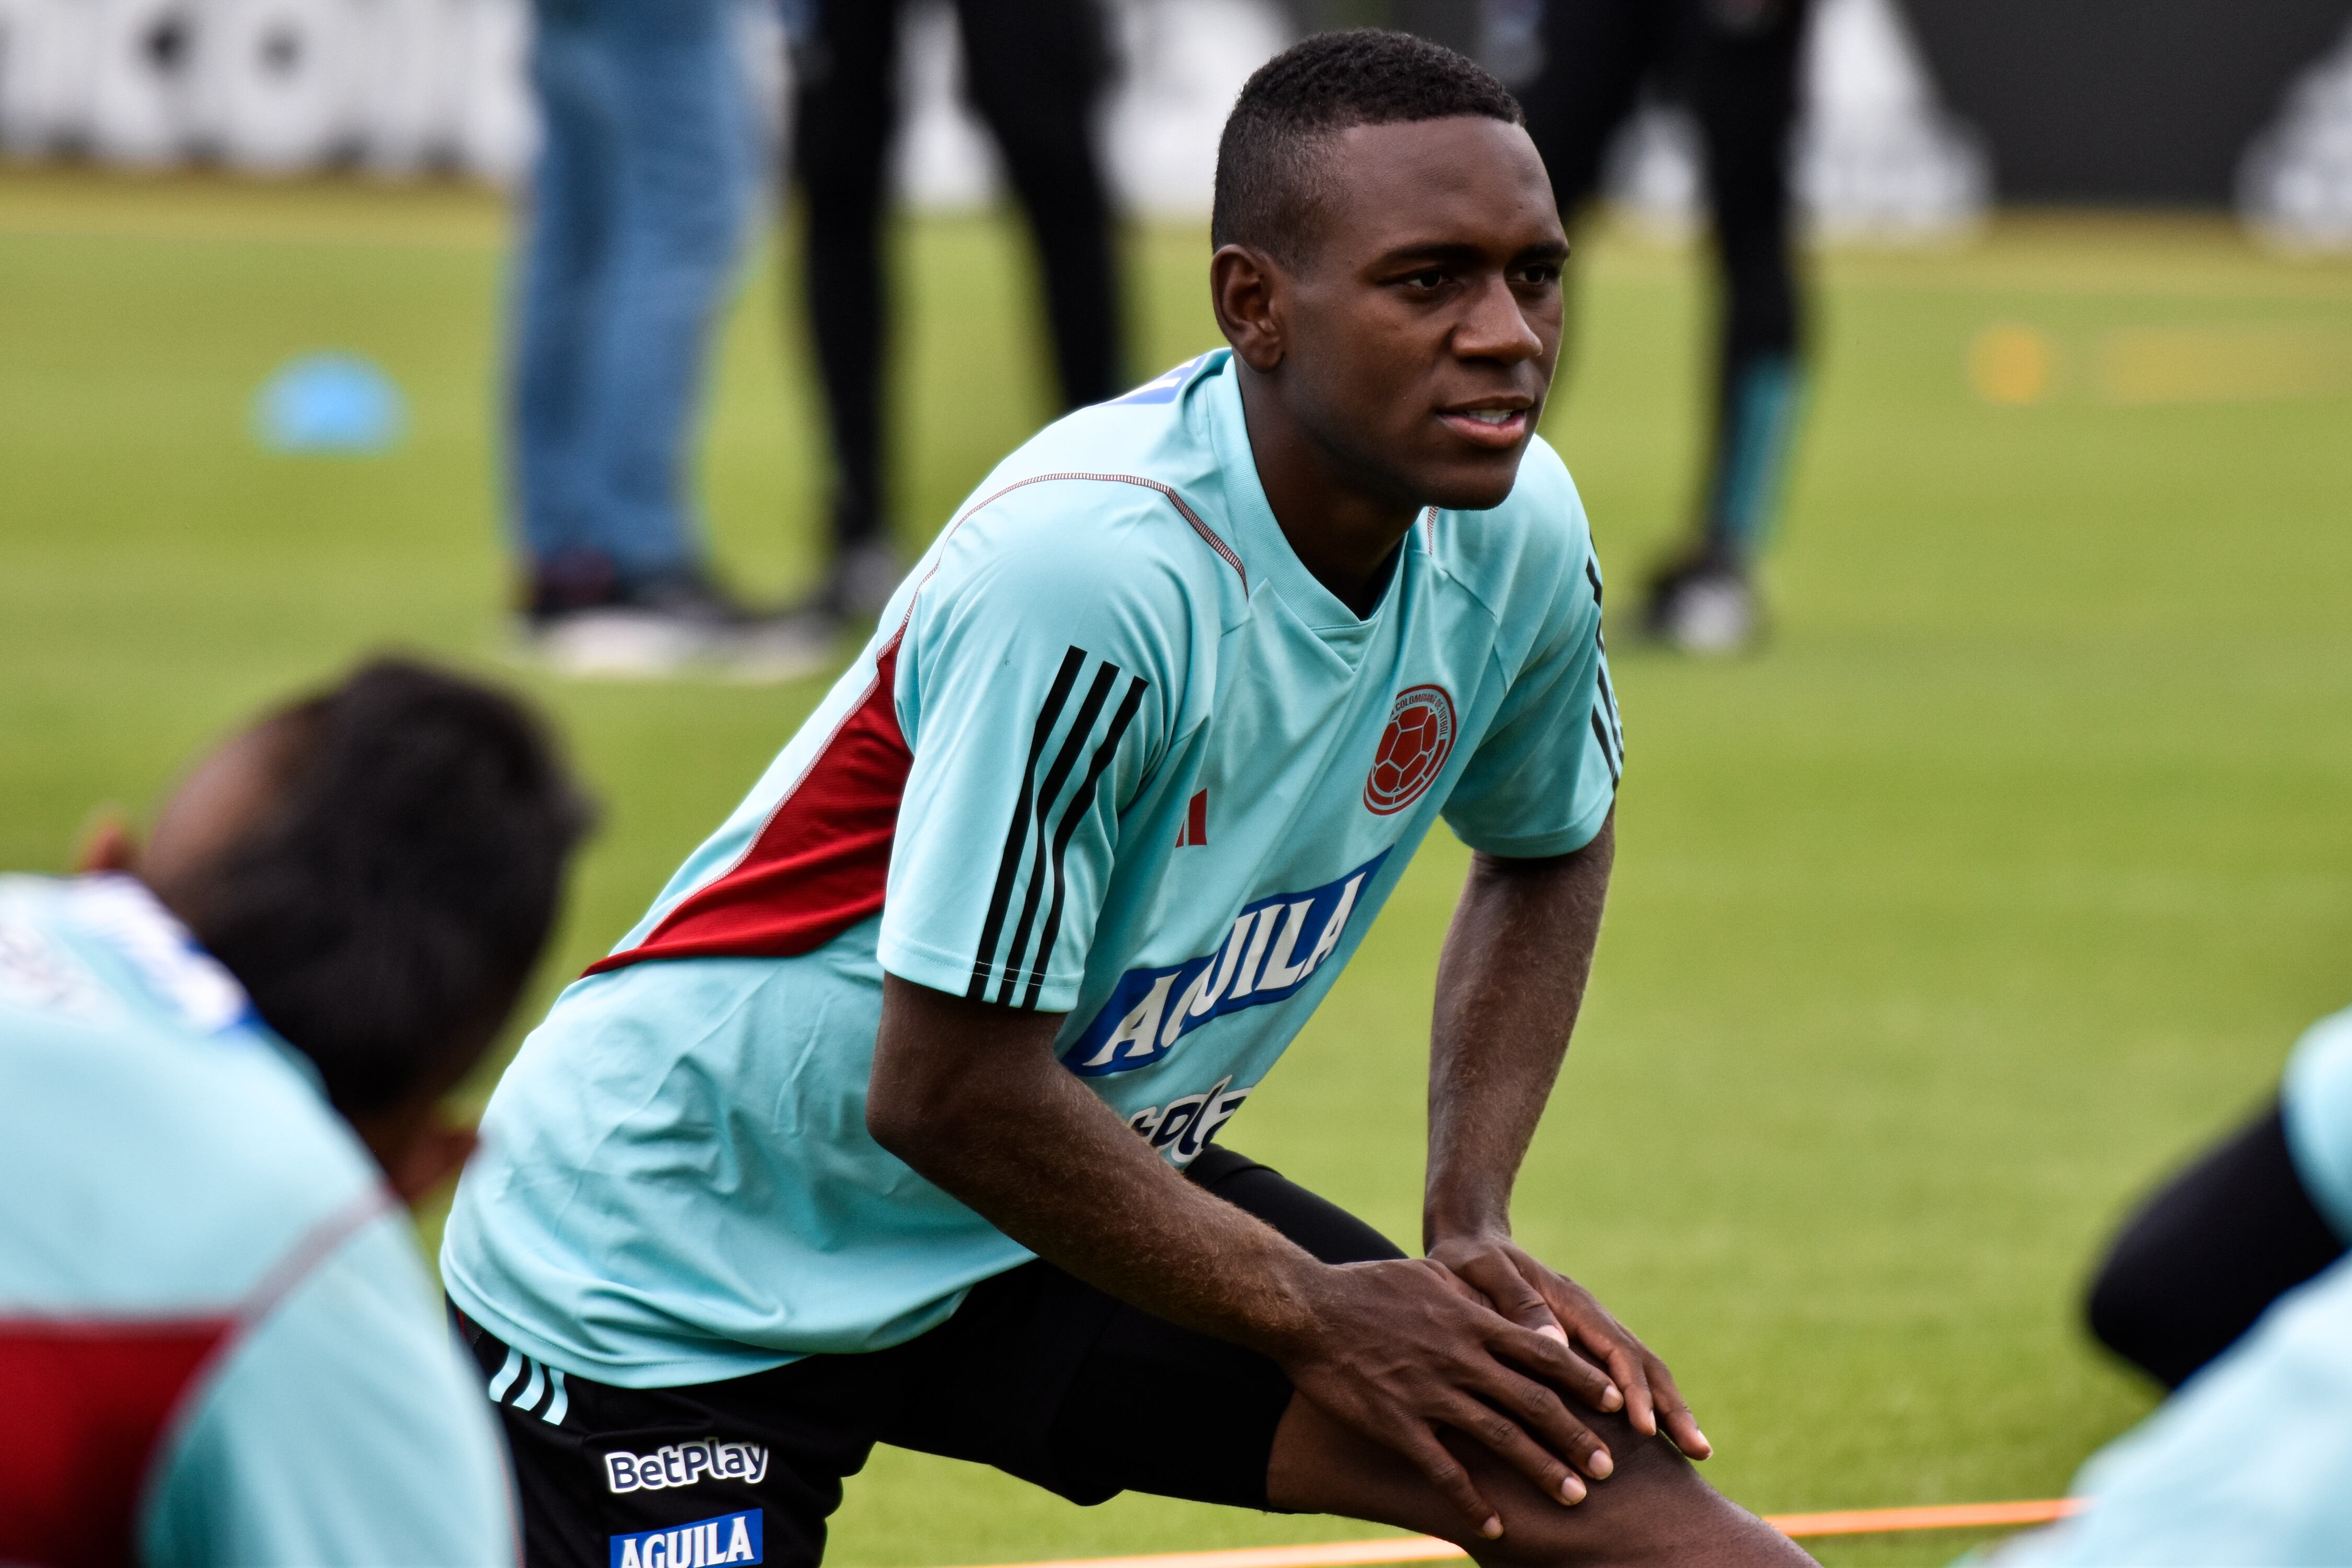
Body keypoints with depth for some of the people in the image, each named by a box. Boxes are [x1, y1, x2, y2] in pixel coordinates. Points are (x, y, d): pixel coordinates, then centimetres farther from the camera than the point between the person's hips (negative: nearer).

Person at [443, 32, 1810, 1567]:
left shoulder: (1515, 537, -9)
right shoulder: (1088, 573, -33)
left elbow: (1549, 851, 14)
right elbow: (949, 1093, -29)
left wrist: (1472, 1227, 0)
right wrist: (1314, 1315, -17)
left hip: (1072, 1199, 7)